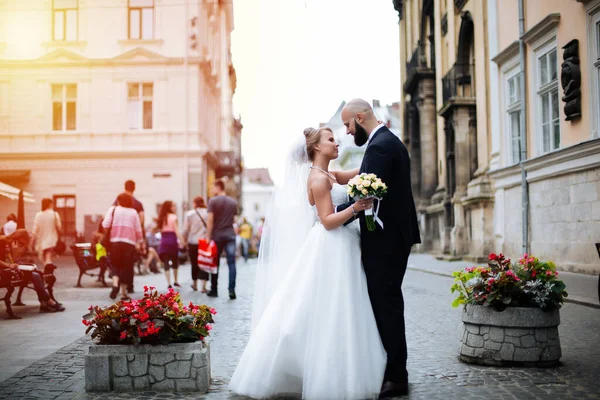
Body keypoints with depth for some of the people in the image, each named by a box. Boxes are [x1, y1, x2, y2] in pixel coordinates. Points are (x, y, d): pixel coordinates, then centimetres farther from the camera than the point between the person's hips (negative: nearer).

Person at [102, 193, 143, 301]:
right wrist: (139, 242, 20)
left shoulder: (113, 209, 3)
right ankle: (124, 293, 9)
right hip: (129, 244, 0)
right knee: (126, 267, 8)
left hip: (115, 242, 0)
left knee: (115, 265, 13)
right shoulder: (133, 212, 7)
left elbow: (106, 225, -7)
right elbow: (138, 230, 8)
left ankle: (115, 284, -13)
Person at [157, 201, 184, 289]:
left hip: (163, 241, 4)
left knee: (166, 263, 1)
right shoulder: (173, 217, -5)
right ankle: (175, 281, 25)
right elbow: (176, 229, -14)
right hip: (172, 240, -4)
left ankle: (169, 283, -5)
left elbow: (161, 230, 8)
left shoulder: (162, 217, 11)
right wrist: (181, 239, -19)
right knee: (175, 261, 15)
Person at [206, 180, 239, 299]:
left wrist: (208, 236, -7)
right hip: (230, 235, 2)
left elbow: (210, 220, -9)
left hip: (217, 235, -2)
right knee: (231, 263, -1)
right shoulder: (233, 202, 9)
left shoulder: (213, 201, -4)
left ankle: (214, 290, 14)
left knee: (215, 263, 7)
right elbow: (234, 219, 10)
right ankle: (232, 290, -10)